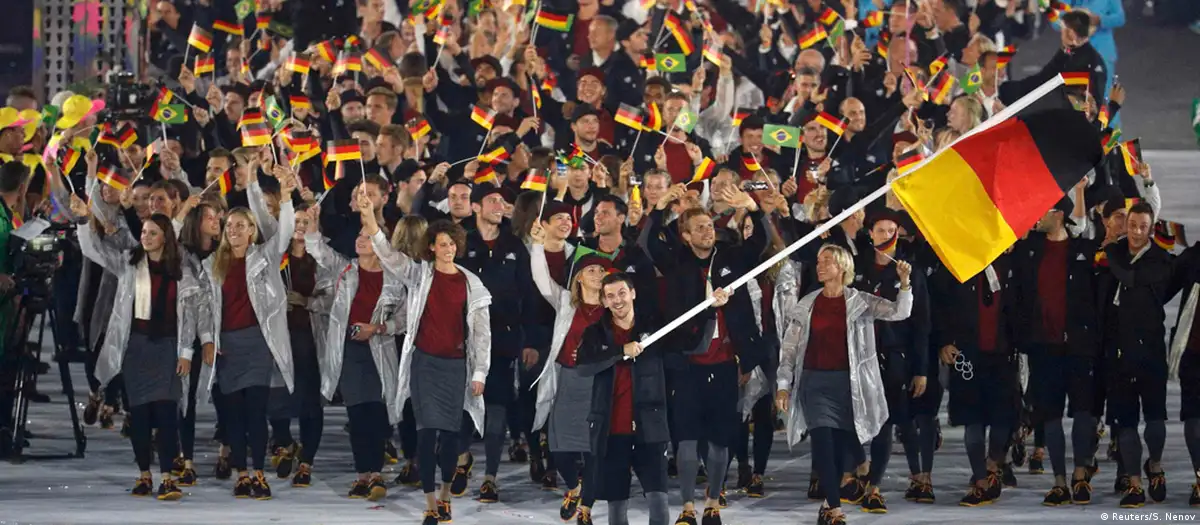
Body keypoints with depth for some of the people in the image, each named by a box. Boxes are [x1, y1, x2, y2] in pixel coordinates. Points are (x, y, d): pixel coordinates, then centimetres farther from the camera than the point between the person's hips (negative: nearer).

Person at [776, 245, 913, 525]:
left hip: (847, 382, 0)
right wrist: (783, 384, 3)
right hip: (815, 381, 0)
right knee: (822, 442, -14)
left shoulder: (860, 302, 4)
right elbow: (789, 347, 9)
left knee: (839, 446, 3)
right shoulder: (807, 305, 7)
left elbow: (899, 312, -5)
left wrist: (905, 282, -20)